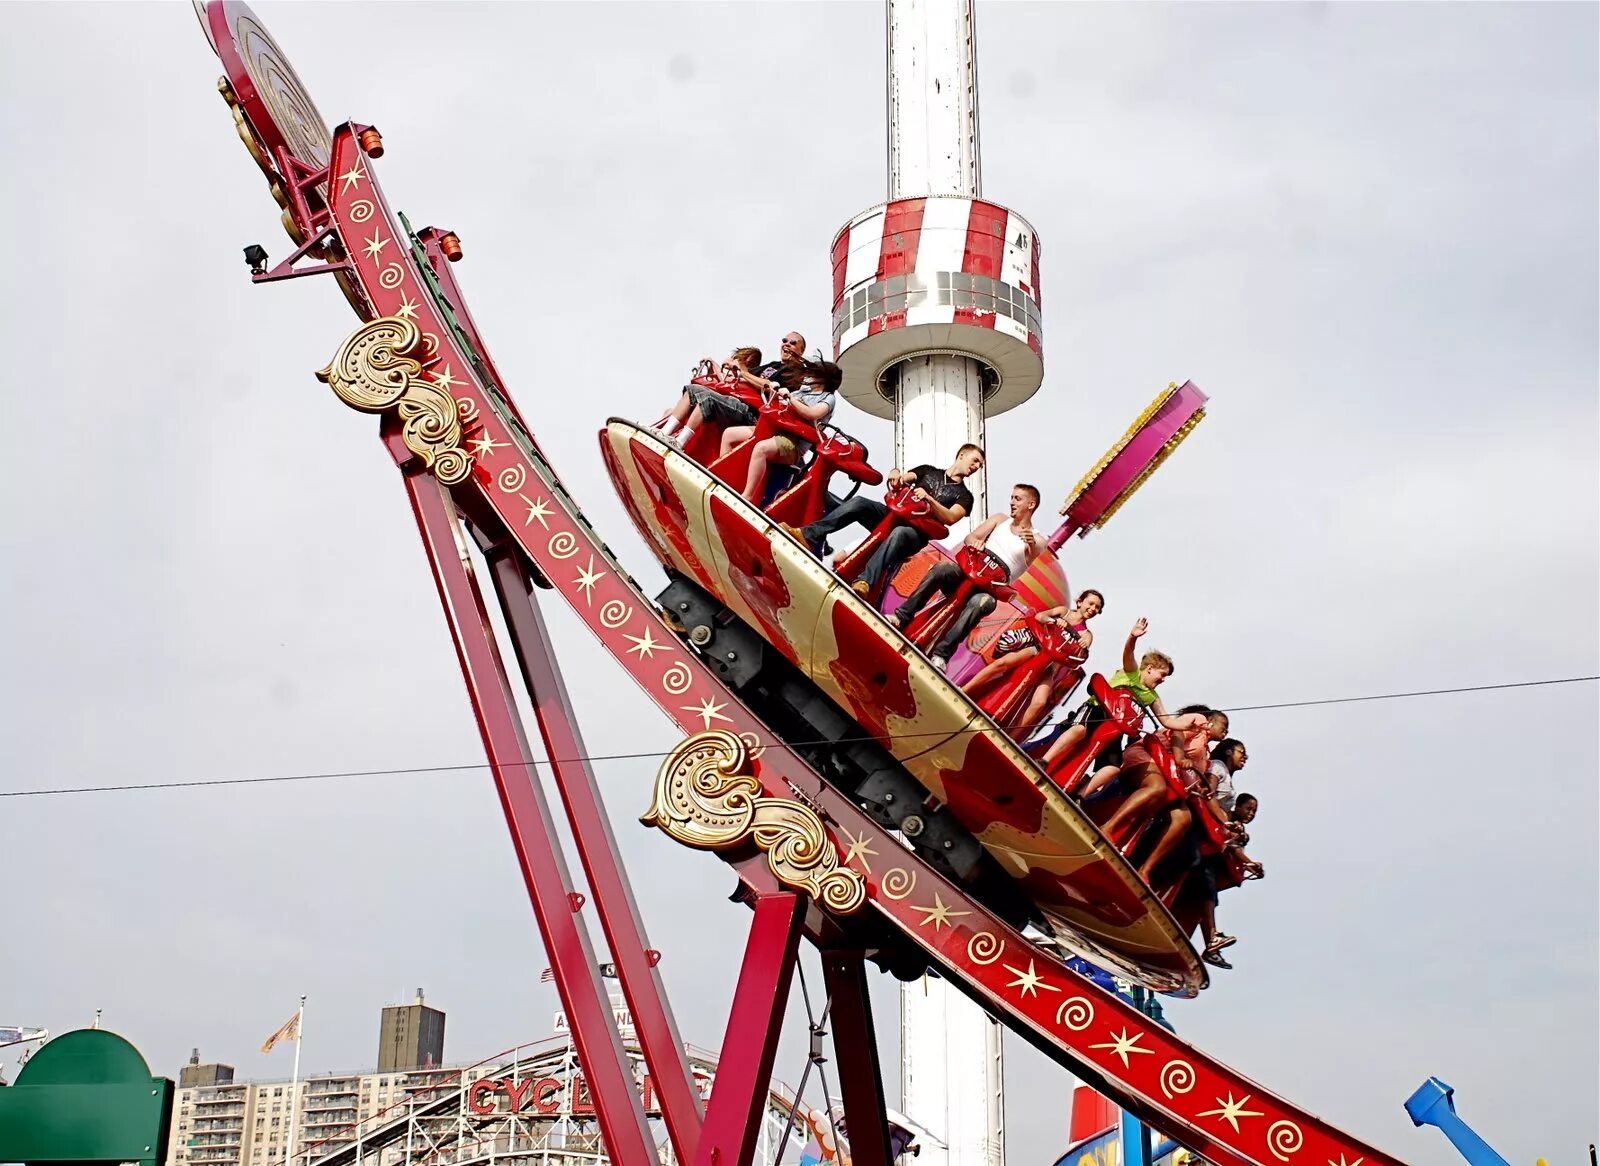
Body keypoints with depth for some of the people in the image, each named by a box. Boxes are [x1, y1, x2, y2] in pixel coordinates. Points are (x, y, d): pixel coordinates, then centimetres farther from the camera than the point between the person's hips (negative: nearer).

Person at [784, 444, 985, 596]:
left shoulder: (964, 496, 14)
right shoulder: (929, 471, 24)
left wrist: (929, 499, -20)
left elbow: (951, 518, -6)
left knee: (899, 533, -41)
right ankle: (808, 535, -37)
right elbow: (900, 480, 9)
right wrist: (896, 474, -16)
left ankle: (865, 582, -58)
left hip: (918, 533, -4)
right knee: (859, 502, -24)